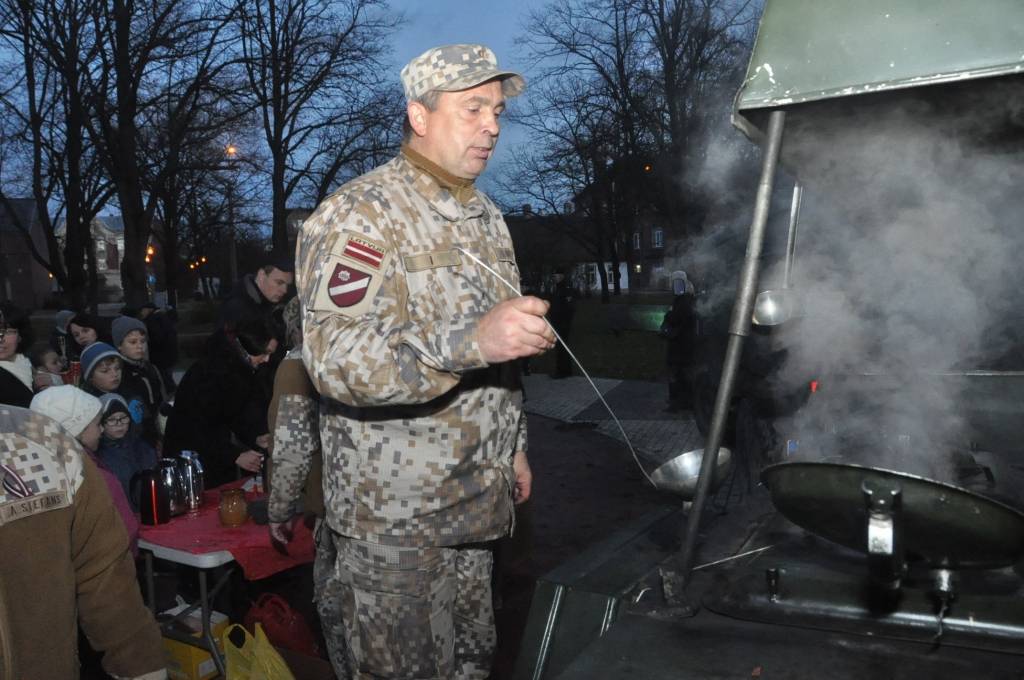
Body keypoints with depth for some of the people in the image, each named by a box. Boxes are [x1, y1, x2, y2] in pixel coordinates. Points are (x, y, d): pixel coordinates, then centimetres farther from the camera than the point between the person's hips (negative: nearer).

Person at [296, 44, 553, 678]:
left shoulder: (487, 217, 11)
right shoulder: (358, 215, -14)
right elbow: (336, 359, -28)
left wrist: (515, 443, 20)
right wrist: (470, 340, -40)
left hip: (475, 502, 7)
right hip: (394, 514, -7)